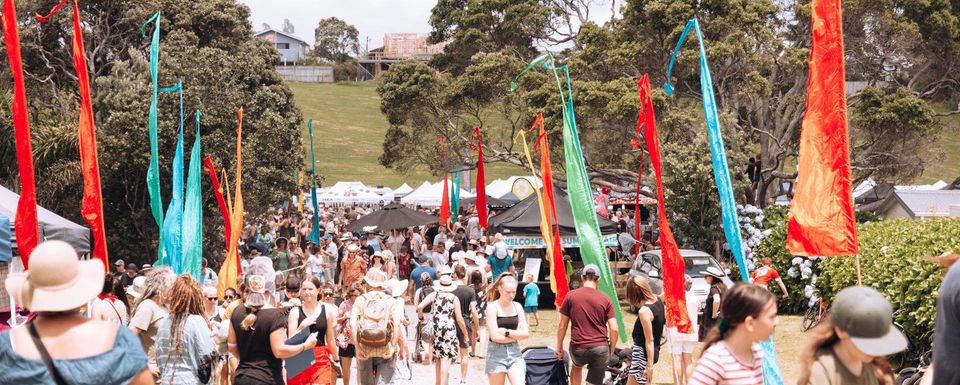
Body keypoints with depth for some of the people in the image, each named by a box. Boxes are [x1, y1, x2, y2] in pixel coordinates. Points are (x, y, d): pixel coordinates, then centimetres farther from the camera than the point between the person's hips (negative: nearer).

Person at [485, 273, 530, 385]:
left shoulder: (517, 306, 6)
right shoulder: (492, 307, -7)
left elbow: (525, 333, 0)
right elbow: (495, 336, -14)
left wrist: (507, 332, -11)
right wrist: (517, 335, -6)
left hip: (514, 352, 3)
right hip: (496, 353, -3)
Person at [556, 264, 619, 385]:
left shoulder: (571, 296, -1)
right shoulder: (605, 299, 0)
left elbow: (562, 326, 2)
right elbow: (614, 329, -4)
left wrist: (559, 347, 13)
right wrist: (611, 350, 10)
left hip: (578, 348, 1)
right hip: (600, 348, -1)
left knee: (577, 366, 35)